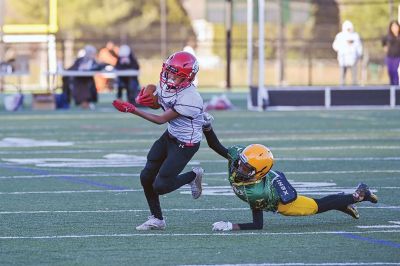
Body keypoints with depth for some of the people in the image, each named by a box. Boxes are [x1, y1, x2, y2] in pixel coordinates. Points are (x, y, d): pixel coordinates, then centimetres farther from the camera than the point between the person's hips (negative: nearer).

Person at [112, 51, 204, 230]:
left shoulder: (189, 99, -31)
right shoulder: (166, 86, -7)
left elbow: (162, 119, -25)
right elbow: (151, 100, 10)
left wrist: (132, 110, -27)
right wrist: (141, 100, -15)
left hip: (185, 144, -8)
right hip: (170, 136, 8)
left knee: (160, 186, -9)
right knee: (146, 177, 5)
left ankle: (193, 176, 17)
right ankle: (157, 219, 21)